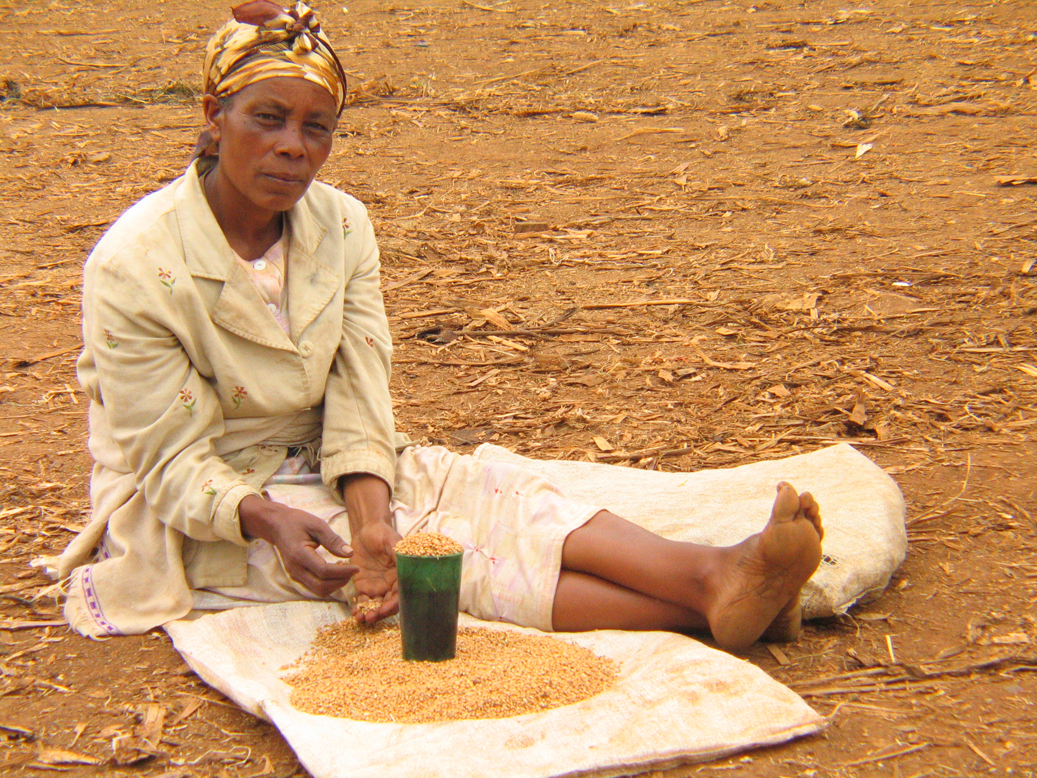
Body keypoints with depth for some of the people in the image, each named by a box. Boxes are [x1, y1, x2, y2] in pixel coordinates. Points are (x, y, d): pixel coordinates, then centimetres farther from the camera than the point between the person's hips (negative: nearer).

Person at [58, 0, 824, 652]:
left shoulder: (341, 225, -4)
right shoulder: (134, 266, -19)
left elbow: (358, 397, -11)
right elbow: (175, 460, -17)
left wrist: (369, 517, -28)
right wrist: (267, 520, -36)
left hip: (326, 469, 5)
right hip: (200, 517, -5)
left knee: (490, 493, -22)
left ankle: (715, 577, -40)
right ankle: (699, 613, -42)